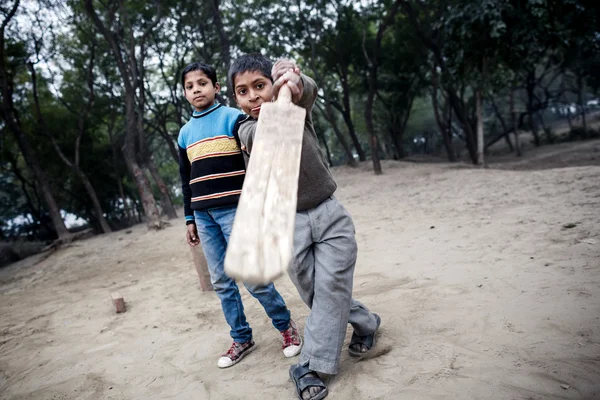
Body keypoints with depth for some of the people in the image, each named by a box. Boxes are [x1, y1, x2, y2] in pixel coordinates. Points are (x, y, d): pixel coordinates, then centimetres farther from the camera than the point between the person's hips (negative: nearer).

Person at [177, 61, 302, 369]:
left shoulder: (233, 118, -1)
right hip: (204, 216, 6)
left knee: (252, 277, -6)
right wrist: (190, 219, 18)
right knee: (221, 282, 8)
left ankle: (286, 325, 16)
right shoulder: (185, 133, 15)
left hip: (234, 210, -5)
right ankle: (241, 339, 22)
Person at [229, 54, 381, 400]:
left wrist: (296, 85, -52)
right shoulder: (248, 130, -3)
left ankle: (311, 366, 8)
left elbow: (310, 89, -27)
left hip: (329, 214, -1)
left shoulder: (298, 109, -2)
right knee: (313, 293, 4)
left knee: (331, 286, -6)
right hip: (289, 223, 1)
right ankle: (365, 323, 29)